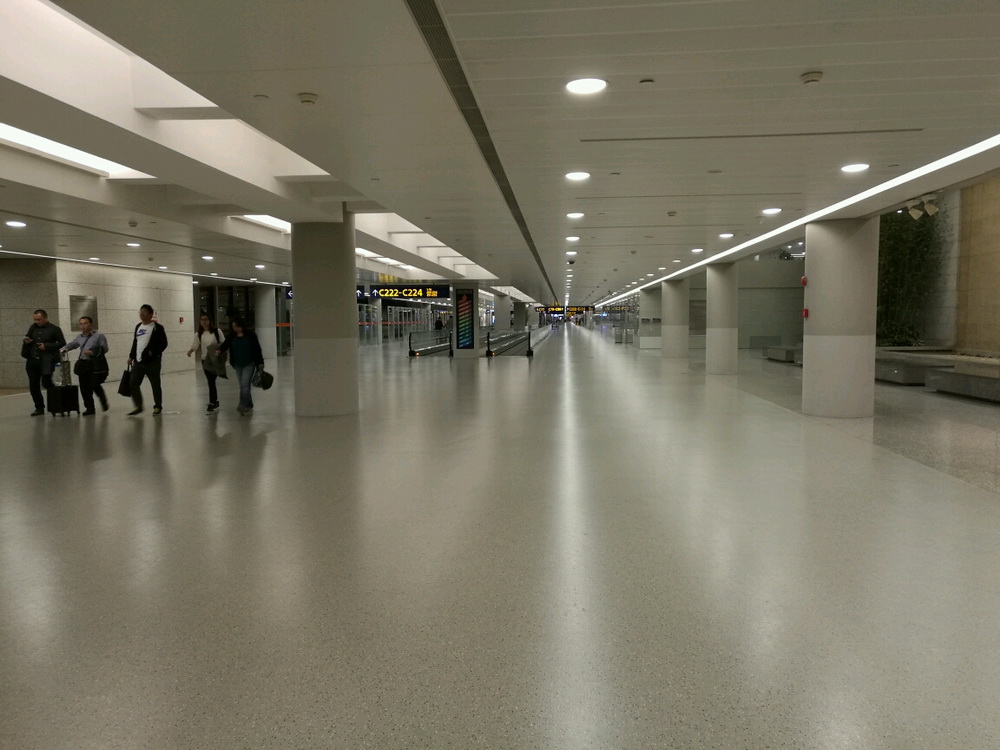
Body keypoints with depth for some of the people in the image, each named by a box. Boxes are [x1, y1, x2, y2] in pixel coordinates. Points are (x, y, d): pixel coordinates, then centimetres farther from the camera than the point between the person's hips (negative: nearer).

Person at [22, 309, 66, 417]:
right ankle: (39, 408, 15)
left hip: (46, 361, -5)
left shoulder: (54, 329, -3)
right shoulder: (33, 327, 12)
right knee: (33, 386, 5)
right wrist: (26, 341, -1)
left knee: (46, 383, -9)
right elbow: (27, 337, 24)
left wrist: (46, 346, -14)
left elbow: (62, 343, -6)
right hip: (33, 360, 6)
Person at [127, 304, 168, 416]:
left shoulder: (157, 328, -7)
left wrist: (153, 352, -21)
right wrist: (131, 356, 15)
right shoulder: (138, 326, 14)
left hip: (152, 362, -6)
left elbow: (163, 344, -10)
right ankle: (138, 407, 14)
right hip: (138, 361, 6)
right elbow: (135, 343, 20)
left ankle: (158, 407, 15)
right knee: (133, 383, 3)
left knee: (155, 385, 2)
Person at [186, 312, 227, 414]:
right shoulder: (198, 334, 3)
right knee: (211, 382, 7)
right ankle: (215, 402, 20)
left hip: (216, 360, -3)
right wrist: (190, 351, -23)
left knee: (212, 381, -7)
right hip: (205, 360, 3)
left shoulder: (217, 331, -4)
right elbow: (195, 346, -2)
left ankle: (212, 403, -3)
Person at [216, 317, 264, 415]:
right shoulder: (232, 337, 4)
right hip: (238, 365, 5)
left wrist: (260, 363, -6)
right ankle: (249, 406, 22)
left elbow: (257, 349, -4)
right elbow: (225, 344, -11)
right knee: (243, 386, 11)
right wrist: (219, 350, -33)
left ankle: (243, 405, -18)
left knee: (245, 384, -16)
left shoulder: (250, 335, -6)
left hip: (249, 364, -5)